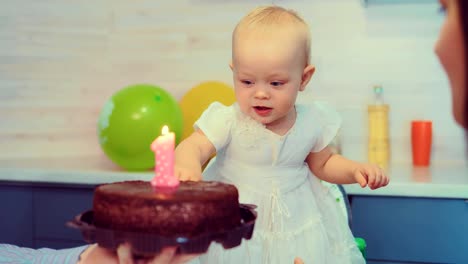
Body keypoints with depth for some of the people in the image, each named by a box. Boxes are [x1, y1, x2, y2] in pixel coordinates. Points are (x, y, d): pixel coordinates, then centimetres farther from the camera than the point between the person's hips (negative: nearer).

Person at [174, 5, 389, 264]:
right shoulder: (228, 121, -17)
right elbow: (193, 148, -26)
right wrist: (188, 167, -50)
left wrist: (355, 169, -7)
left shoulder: (312, 122, -7)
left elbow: (322, 163, 11)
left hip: (297, 223, 3)